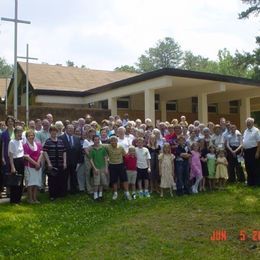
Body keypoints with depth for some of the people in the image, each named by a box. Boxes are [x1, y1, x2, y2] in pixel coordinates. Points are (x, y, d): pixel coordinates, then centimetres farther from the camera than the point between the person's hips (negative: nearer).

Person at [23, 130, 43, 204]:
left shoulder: (38, 145, 7)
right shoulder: (25, 145, -8)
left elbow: (41, 154, 2)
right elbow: (27, 156, -12)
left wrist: (38, 163, -13)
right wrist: (35, 163, -13)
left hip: (38, 166, 5)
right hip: (29, 166, -4)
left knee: (37, 183, 6)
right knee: (30, 183, -3)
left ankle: (35, 198, 13)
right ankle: (30, 198, 6)